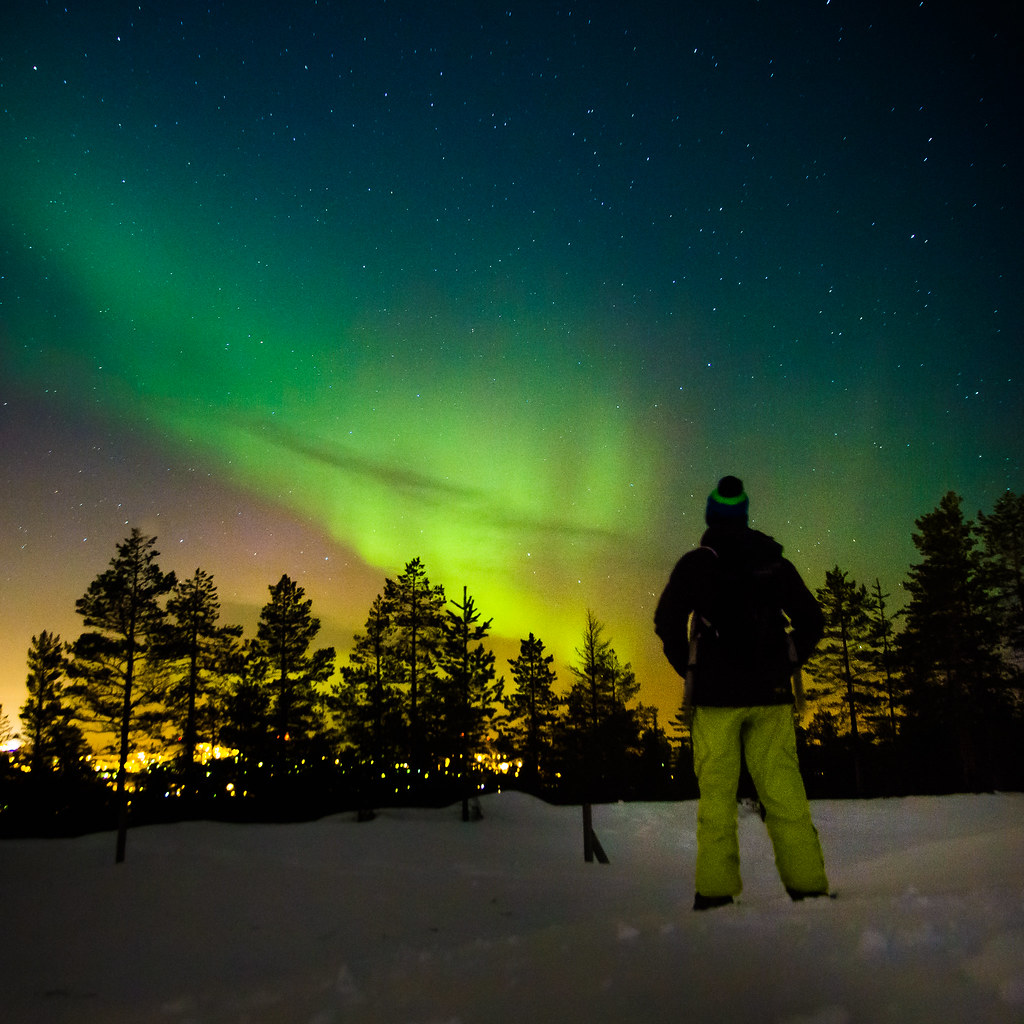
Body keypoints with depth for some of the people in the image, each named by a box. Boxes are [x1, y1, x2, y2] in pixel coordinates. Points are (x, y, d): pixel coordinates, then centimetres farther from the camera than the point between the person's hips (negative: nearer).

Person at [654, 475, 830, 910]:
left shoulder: (695, 562, 2)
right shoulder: (776, 561, 11)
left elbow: (667, 620, -6)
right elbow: (812, 621, 10)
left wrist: (690, 670, 4)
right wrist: (785, 666, 14)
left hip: (715, 694, -2)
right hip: (770, 694, 3)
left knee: (716, 793, 0)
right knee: (784, 791, 3)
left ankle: (716, 892, -3)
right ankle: (808, 885, 0)